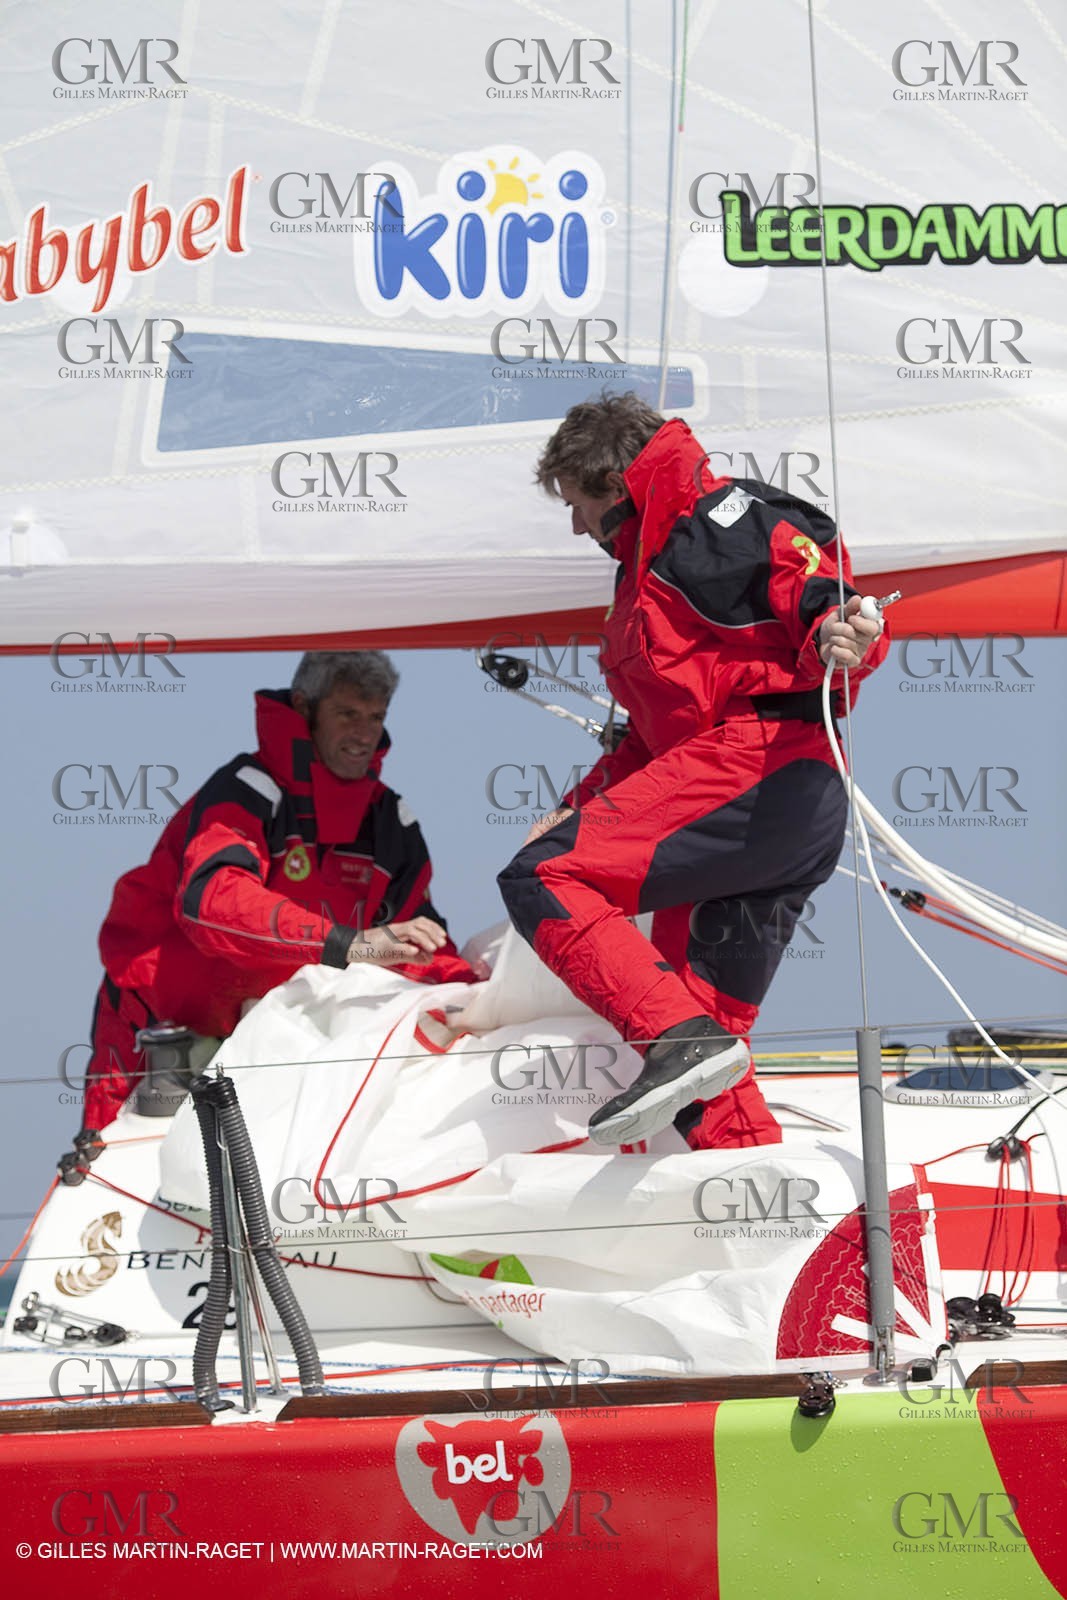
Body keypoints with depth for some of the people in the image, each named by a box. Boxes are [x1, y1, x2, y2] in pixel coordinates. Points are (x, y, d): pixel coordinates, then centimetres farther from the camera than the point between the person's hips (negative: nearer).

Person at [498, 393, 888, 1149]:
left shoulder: (719, 516, 5)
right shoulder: (646, 575, 34)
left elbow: (812, 581, -11)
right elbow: (655, 733, 36)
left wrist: (837, 638, -33)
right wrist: (577, 810, 26)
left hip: (755, 761, -10)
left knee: (542, 880, -19)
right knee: (711, 1046, 6)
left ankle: (679, 1036, -34)